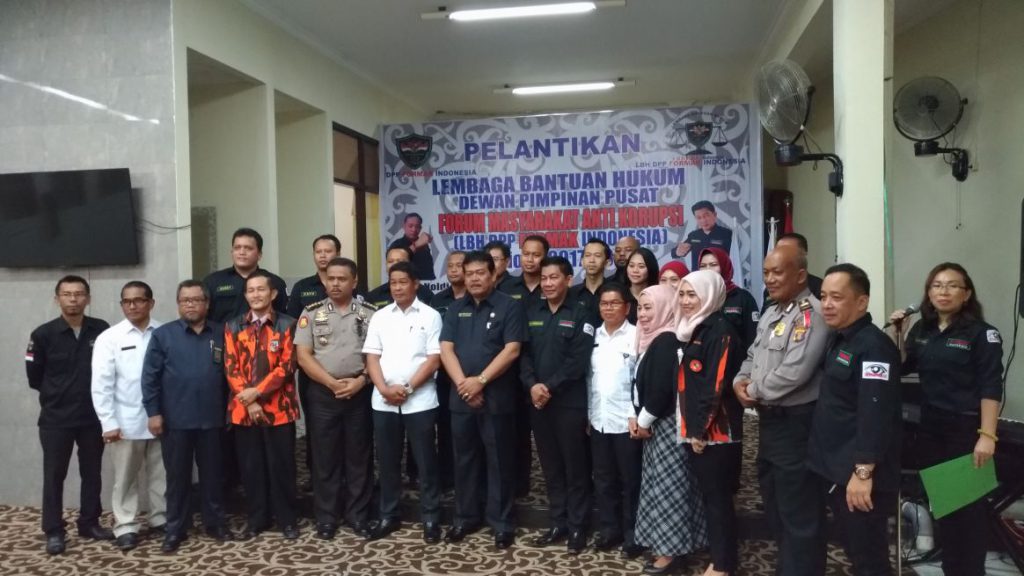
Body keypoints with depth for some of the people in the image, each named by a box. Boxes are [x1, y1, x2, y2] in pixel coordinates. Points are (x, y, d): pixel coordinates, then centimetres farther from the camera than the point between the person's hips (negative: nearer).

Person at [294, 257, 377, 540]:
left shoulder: (368, 314, 4)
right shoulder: (311, 313, 3)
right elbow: (303, 356, -2)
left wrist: (360, 380, -12)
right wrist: (332, 382, -11)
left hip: (360, 393, 0)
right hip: (323, 394, 0)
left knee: (359, 457, 7)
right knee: (325, 457, 6)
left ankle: (358, 515, 18)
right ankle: (326, 517, 17)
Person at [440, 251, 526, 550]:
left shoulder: (509, 306, -4)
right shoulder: (456, 309, 10)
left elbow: (512, 350, -12)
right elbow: (446, 348, 2)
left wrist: (481, 380, -16)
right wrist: (462, 383, -12)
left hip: (497, 397, -4)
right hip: (461, 397, 4)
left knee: (499, 461, 4)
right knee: (464, 459, 13)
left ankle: (502, 523, 15)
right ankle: (464, 518, 26)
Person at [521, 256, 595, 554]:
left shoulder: (580, 314, -4)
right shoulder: (532, 313, 10)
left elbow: (578, 361, -11)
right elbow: (524, 353, 5)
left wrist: (549, 387, -16)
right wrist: (532, 385, -12)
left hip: (570, 402, -4)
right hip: (538, 401, 5)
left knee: (574, 466, 4)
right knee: (550, 466, 12)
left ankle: (577, 526, 15)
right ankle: (558, 523, 24)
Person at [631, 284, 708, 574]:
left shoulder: (667, 341, -19)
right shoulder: (654, 339, 11)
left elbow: (661, 387, -24)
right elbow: (642, 383, 13)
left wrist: (643, 421, -13)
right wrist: (637, 417, 2)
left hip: (667, 424, -9)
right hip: (655, 424, 9)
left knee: (667, 485, -1)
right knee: (660, 485, 15)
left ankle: (671, 549, 9)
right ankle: (665, 543, 25)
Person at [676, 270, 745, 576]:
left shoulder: (720, 329, -13)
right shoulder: (694, 328, 14)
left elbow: (717, 384, -19)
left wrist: (701, 429, -16)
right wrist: (693, 427, 13)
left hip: (716, 430, -8)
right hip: (697, 428, 9)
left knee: (718, 497, 0)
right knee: (709, 495, 14)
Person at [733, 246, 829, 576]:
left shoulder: (811, 313, -18)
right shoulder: (771, 314, 14)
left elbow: (795, 372, -27)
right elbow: (754, 356, 19)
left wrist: (754, 390, -13)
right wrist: (740, 381, -2)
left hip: (796, 422, -10)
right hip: (769, 420, 10)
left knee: (799, 512, 2)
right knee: (775, 503, 22)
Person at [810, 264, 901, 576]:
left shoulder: (874, 346, -17)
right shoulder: (837, 340, 13)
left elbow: (875, 414, -25)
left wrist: (863, 471, -26)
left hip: (858, 474, -9)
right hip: (834, 470, 9)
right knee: (854, 550, 20)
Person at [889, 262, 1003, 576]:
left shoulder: (981, 333, -9)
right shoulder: (921, 329, 6)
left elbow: (991, 388, -13)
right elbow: (901, 367, 13)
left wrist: (987, 435, -19)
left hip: (966, 429, -5)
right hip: (931, 428, 5)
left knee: (968, 503, 4)